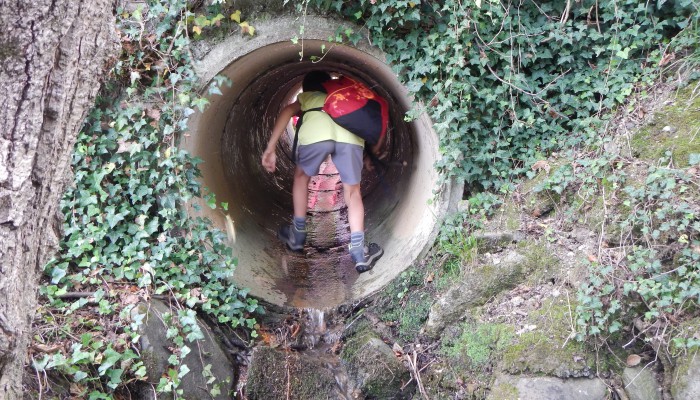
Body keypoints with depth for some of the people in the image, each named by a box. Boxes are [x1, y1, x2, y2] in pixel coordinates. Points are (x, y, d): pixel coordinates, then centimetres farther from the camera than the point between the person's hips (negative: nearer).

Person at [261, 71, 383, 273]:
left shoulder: (306, 97, 38)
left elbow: (287, 112, 18)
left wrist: (271, 148, 12)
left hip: (315, 133, -1)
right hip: (350, 136, 1)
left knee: (302, 176, 28)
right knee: (352, 191, 18)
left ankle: (297, 235, 35)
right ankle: (359, 251, 6)